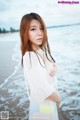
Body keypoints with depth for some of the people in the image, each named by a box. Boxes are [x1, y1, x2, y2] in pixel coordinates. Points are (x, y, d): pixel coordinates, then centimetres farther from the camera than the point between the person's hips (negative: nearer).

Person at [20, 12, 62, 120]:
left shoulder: (43, 50, -5)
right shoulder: (29, 57, -28)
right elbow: (43, 89, -28)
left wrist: (54, 69, -13)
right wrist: (58, 98, -9)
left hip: (51, 99, 7)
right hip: (42, 102, -7)